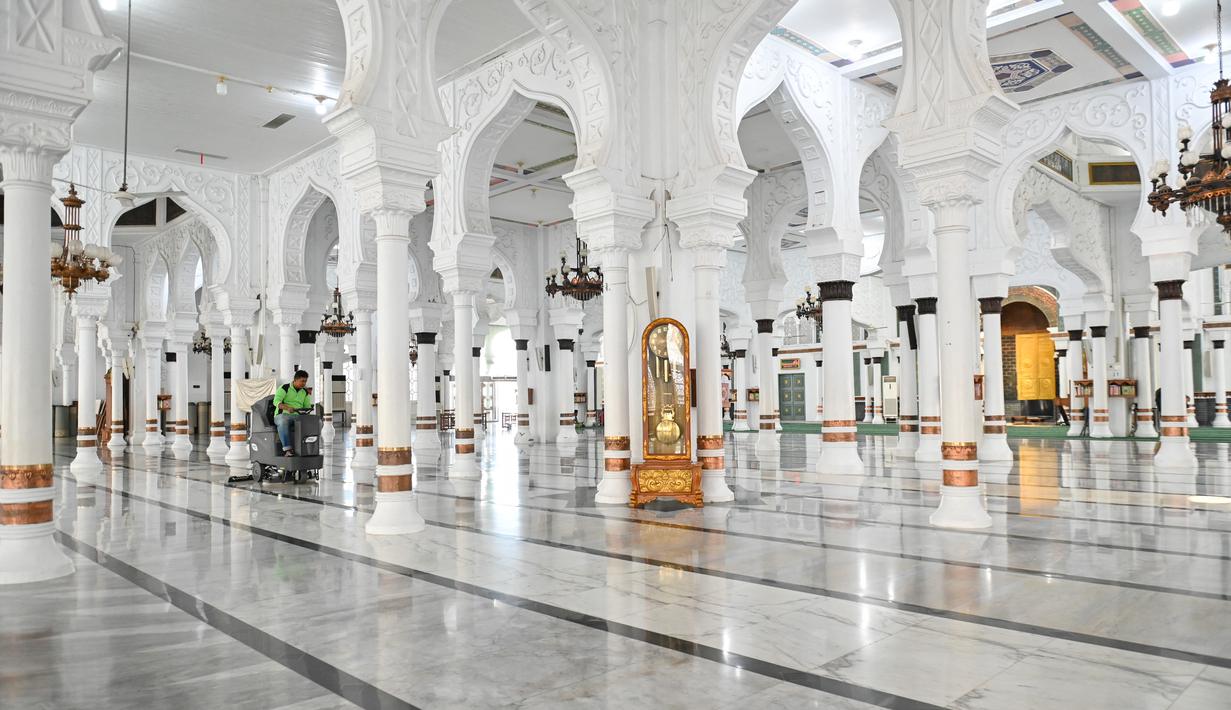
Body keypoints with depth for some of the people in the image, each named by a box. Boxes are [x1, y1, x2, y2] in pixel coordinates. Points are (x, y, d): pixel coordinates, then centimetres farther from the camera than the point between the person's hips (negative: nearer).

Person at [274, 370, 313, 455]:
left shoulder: (305, 392, 15)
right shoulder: (284, 388, -1)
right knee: (283, 422, -40)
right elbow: (276, 401, -15)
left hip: (297, 416, 5)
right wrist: (287, 408, -32)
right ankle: (286, 449, -46)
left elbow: (307, 406, 13)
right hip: (282, 415, -4)